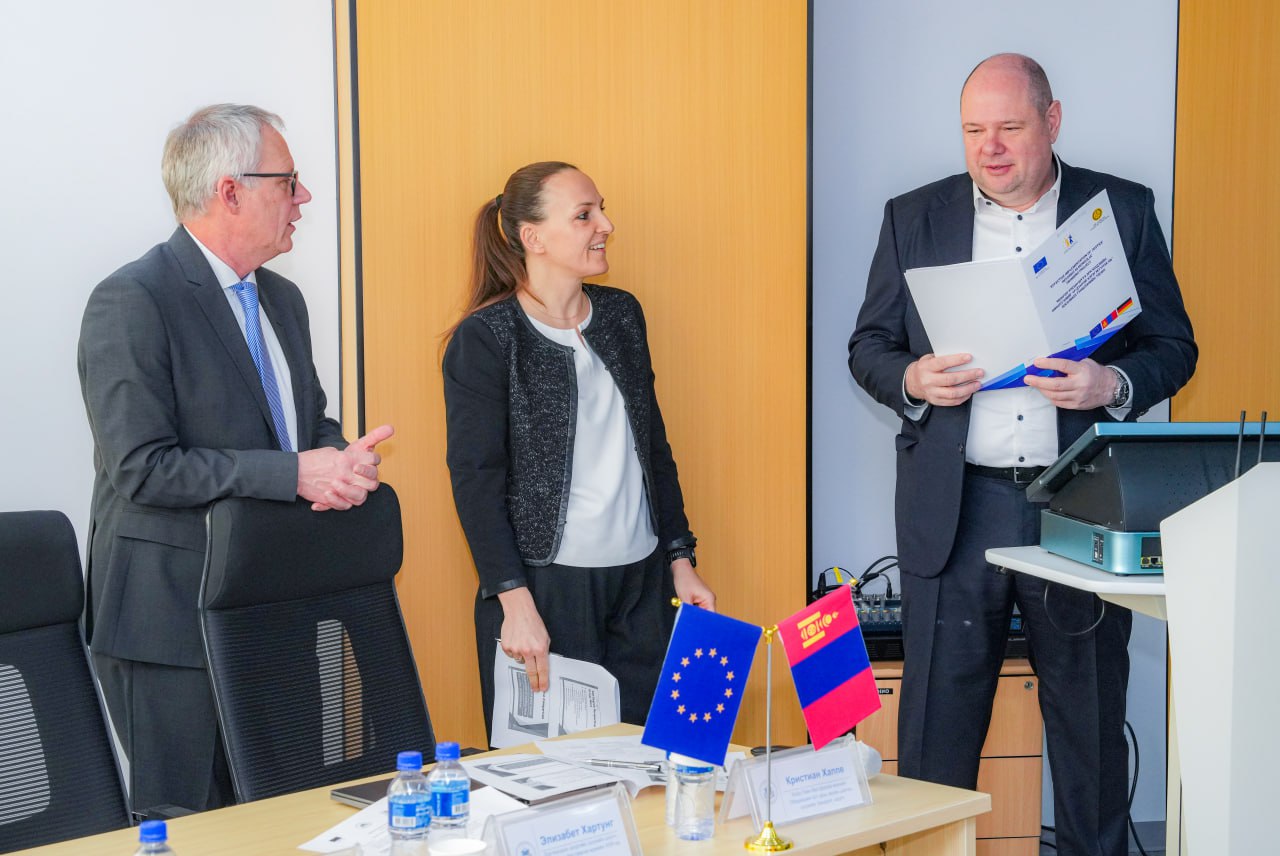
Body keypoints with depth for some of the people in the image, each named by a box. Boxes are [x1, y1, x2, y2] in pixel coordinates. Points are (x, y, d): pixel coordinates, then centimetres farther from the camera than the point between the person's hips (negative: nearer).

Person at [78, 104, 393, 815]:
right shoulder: (132, 302, -13)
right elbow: (141, 469, -20)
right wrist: (293, 474, -23)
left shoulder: (283, 300, 14)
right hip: (173, 620, -8)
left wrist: (341, 462, -4)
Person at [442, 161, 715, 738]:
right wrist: (516, 603, -17)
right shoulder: (485, 338, -7)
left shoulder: (621, 314, 10)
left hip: (641, 582, 5)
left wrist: (679, 560, 12)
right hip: (545, 586, -5)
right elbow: (475, 479, -11)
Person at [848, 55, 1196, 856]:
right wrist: (912, 380, -12)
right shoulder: (914, 217, 7)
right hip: (956, 509, 1)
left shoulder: (1124, 210, 4)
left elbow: (1174, 347, 5)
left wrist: (1113, 385, -15)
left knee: (1091, 720, 10)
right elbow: (869, 345, 10)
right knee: (937, 722, 4)